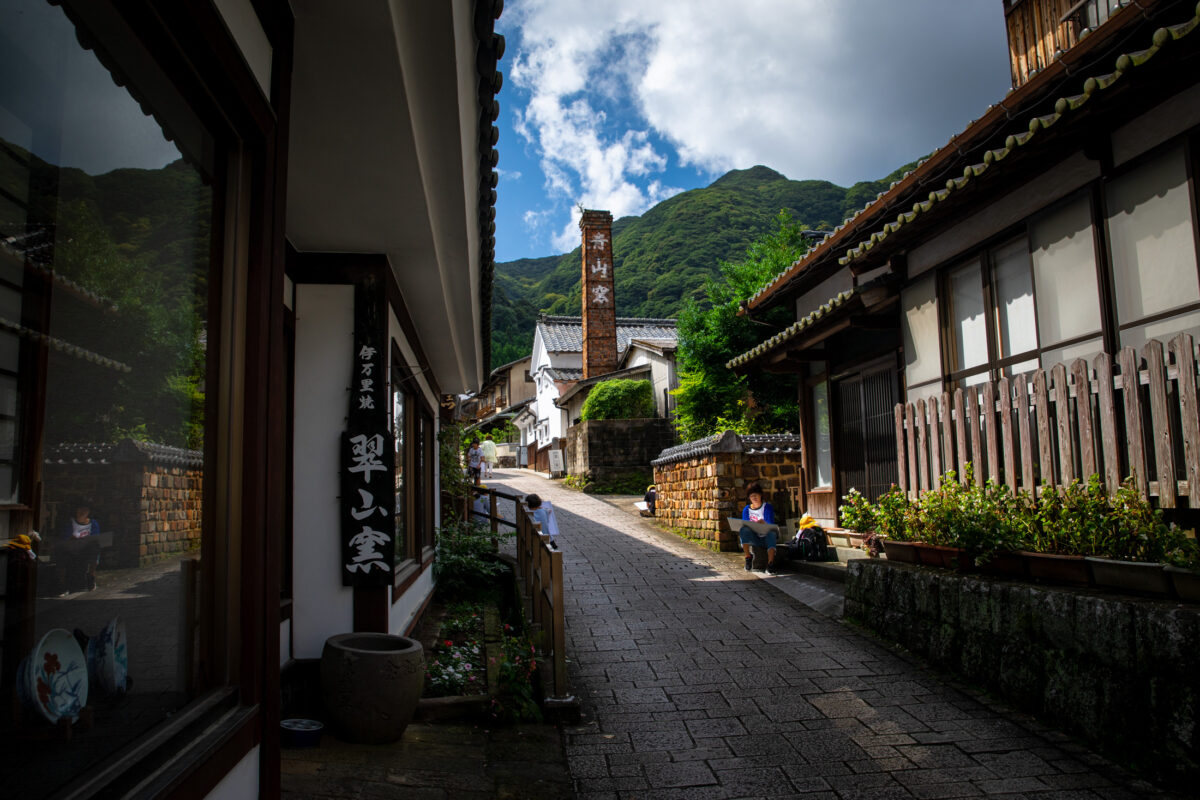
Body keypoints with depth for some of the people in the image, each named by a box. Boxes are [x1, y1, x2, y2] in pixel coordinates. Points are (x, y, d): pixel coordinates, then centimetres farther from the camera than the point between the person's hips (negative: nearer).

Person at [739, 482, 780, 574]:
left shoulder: (767, 507, -1)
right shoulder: (746, 510, 6)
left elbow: (771, 525, -11)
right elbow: (745, 525, 1)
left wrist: (763, 523, -35)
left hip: (766, 537, -1)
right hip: (754, 538, 2)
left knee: (772, 532, -37)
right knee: (744, 529, -30)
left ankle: (770, 563, -39)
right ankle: (748, 557, -17)